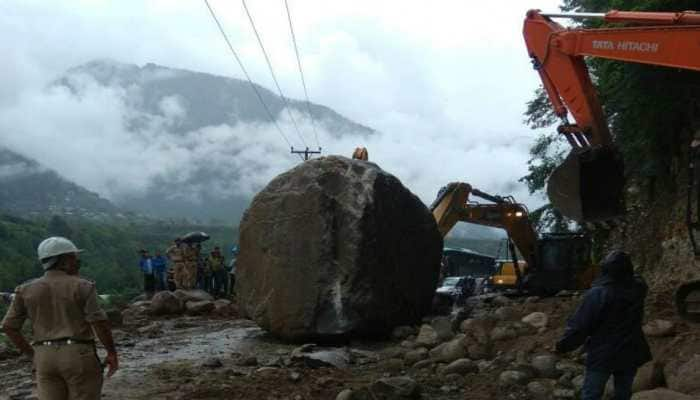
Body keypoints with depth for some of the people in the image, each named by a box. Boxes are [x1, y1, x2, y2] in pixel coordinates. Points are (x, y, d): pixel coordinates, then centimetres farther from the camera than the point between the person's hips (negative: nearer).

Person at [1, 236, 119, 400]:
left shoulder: (26, 290, 5)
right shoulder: (82, 286, -7)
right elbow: (99, 322, -13)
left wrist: (32, 355, 13)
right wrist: (112, 353, -3)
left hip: (45, 358, 4)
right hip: (79, 356, -3)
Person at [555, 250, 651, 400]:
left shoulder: (598, 294, -21)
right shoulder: (638, 289, -7)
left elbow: (580, 325, -16)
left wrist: (563, 345, -3)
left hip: (602, 355, -5)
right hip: (630, 354, 5)